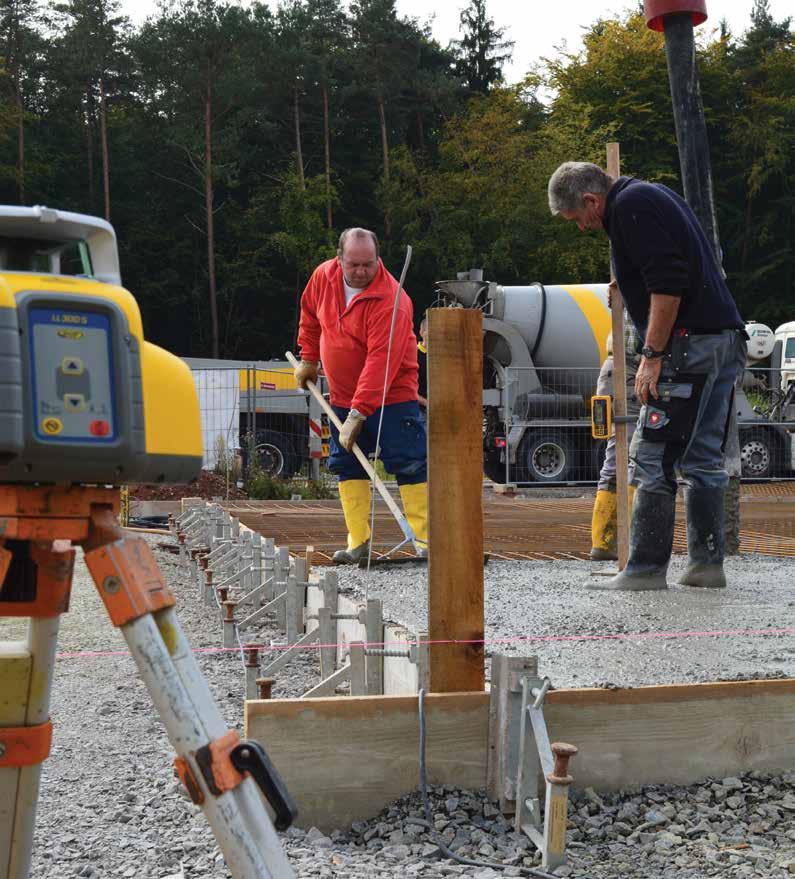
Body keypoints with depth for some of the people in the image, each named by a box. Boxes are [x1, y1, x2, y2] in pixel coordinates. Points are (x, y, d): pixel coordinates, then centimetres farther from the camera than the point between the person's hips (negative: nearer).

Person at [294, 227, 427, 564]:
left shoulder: (391, 300, -24)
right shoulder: (323, 277, -3)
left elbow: (380, 362, -30)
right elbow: (310, 314, 19)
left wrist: (358, 413, -33)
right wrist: (308, 358, 16)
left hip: (392, 396, -6)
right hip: (343, 396, 6)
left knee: (409, 465, -8)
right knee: (347, 466, 4)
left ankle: (426, 540, -5)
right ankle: (358, 542, 8)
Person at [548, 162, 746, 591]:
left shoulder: (630, 205, -8)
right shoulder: (655, 197, 23)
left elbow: (667, 283, -20)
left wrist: (652, 354, -17)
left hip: (690, 343, -10)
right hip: (725, 340, 10)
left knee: (652, 458, -7)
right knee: (702, 460, 12)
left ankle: (646, 569, -5)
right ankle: (706, 565, 14)